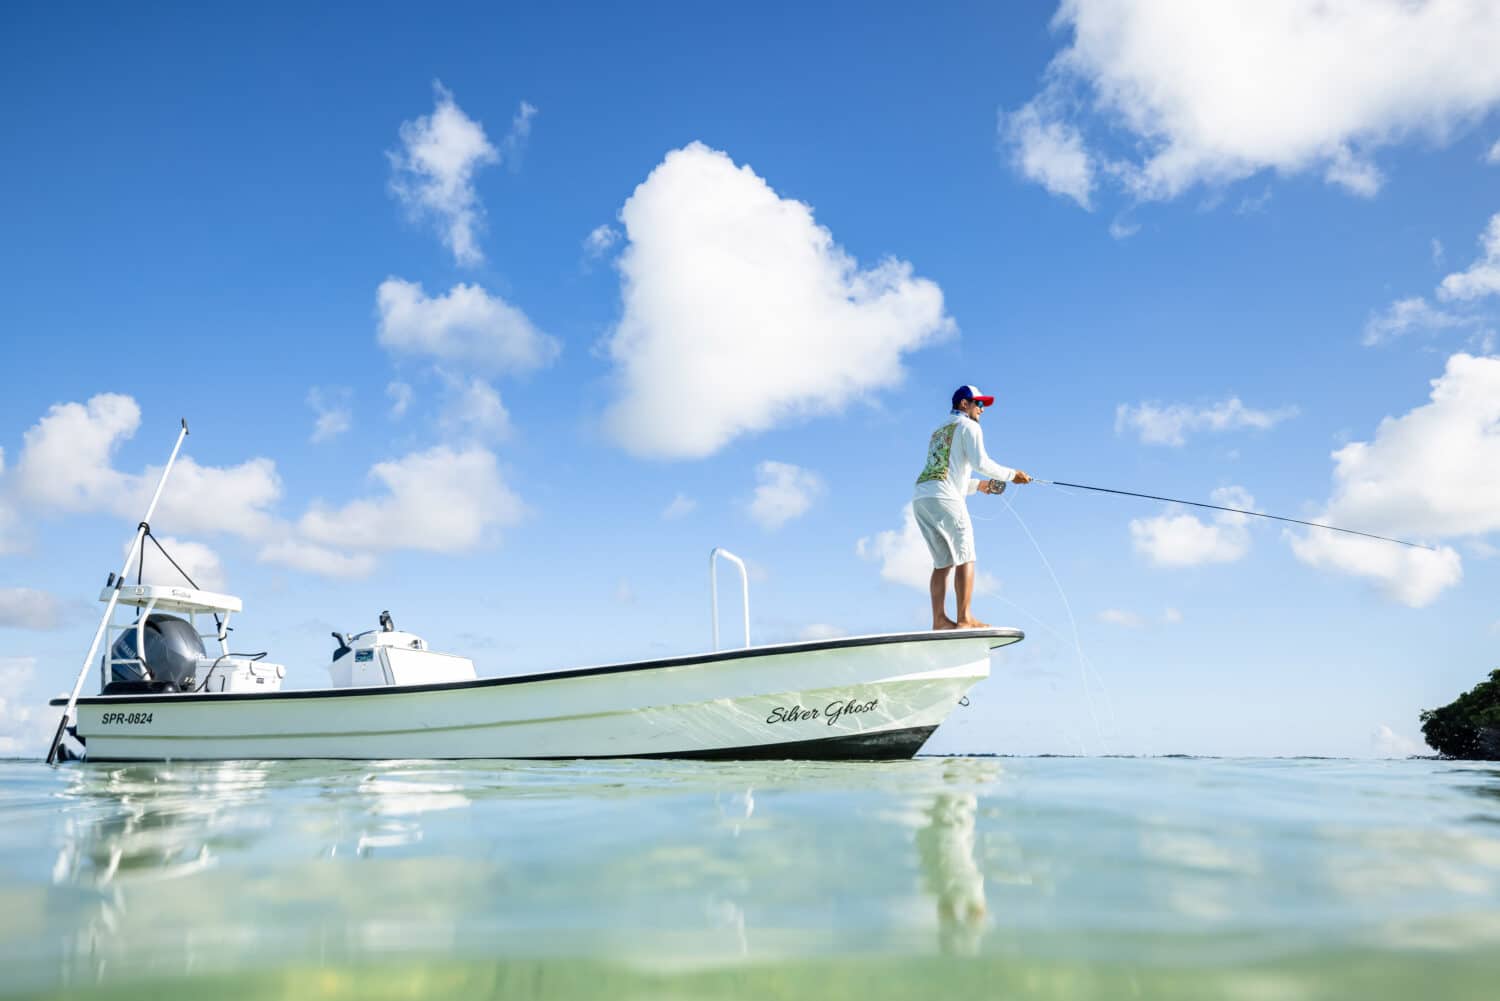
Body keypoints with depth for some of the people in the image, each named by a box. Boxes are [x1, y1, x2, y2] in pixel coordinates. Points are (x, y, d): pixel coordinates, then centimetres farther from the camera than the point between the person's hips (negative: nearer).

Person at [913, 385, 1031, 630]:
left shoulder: (938, 433, 31)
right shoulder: (968, 426, 6)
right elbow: (980, 462, -9)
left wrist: (978, 485, 28)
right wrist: (1011, 474, 0)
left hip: (920, 497, 8)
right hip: (943, 497, -8)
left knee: (943, 561, 8)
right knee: (965, 558, -5)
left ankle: (939, 619, 1)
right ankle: (964, 619, -11)